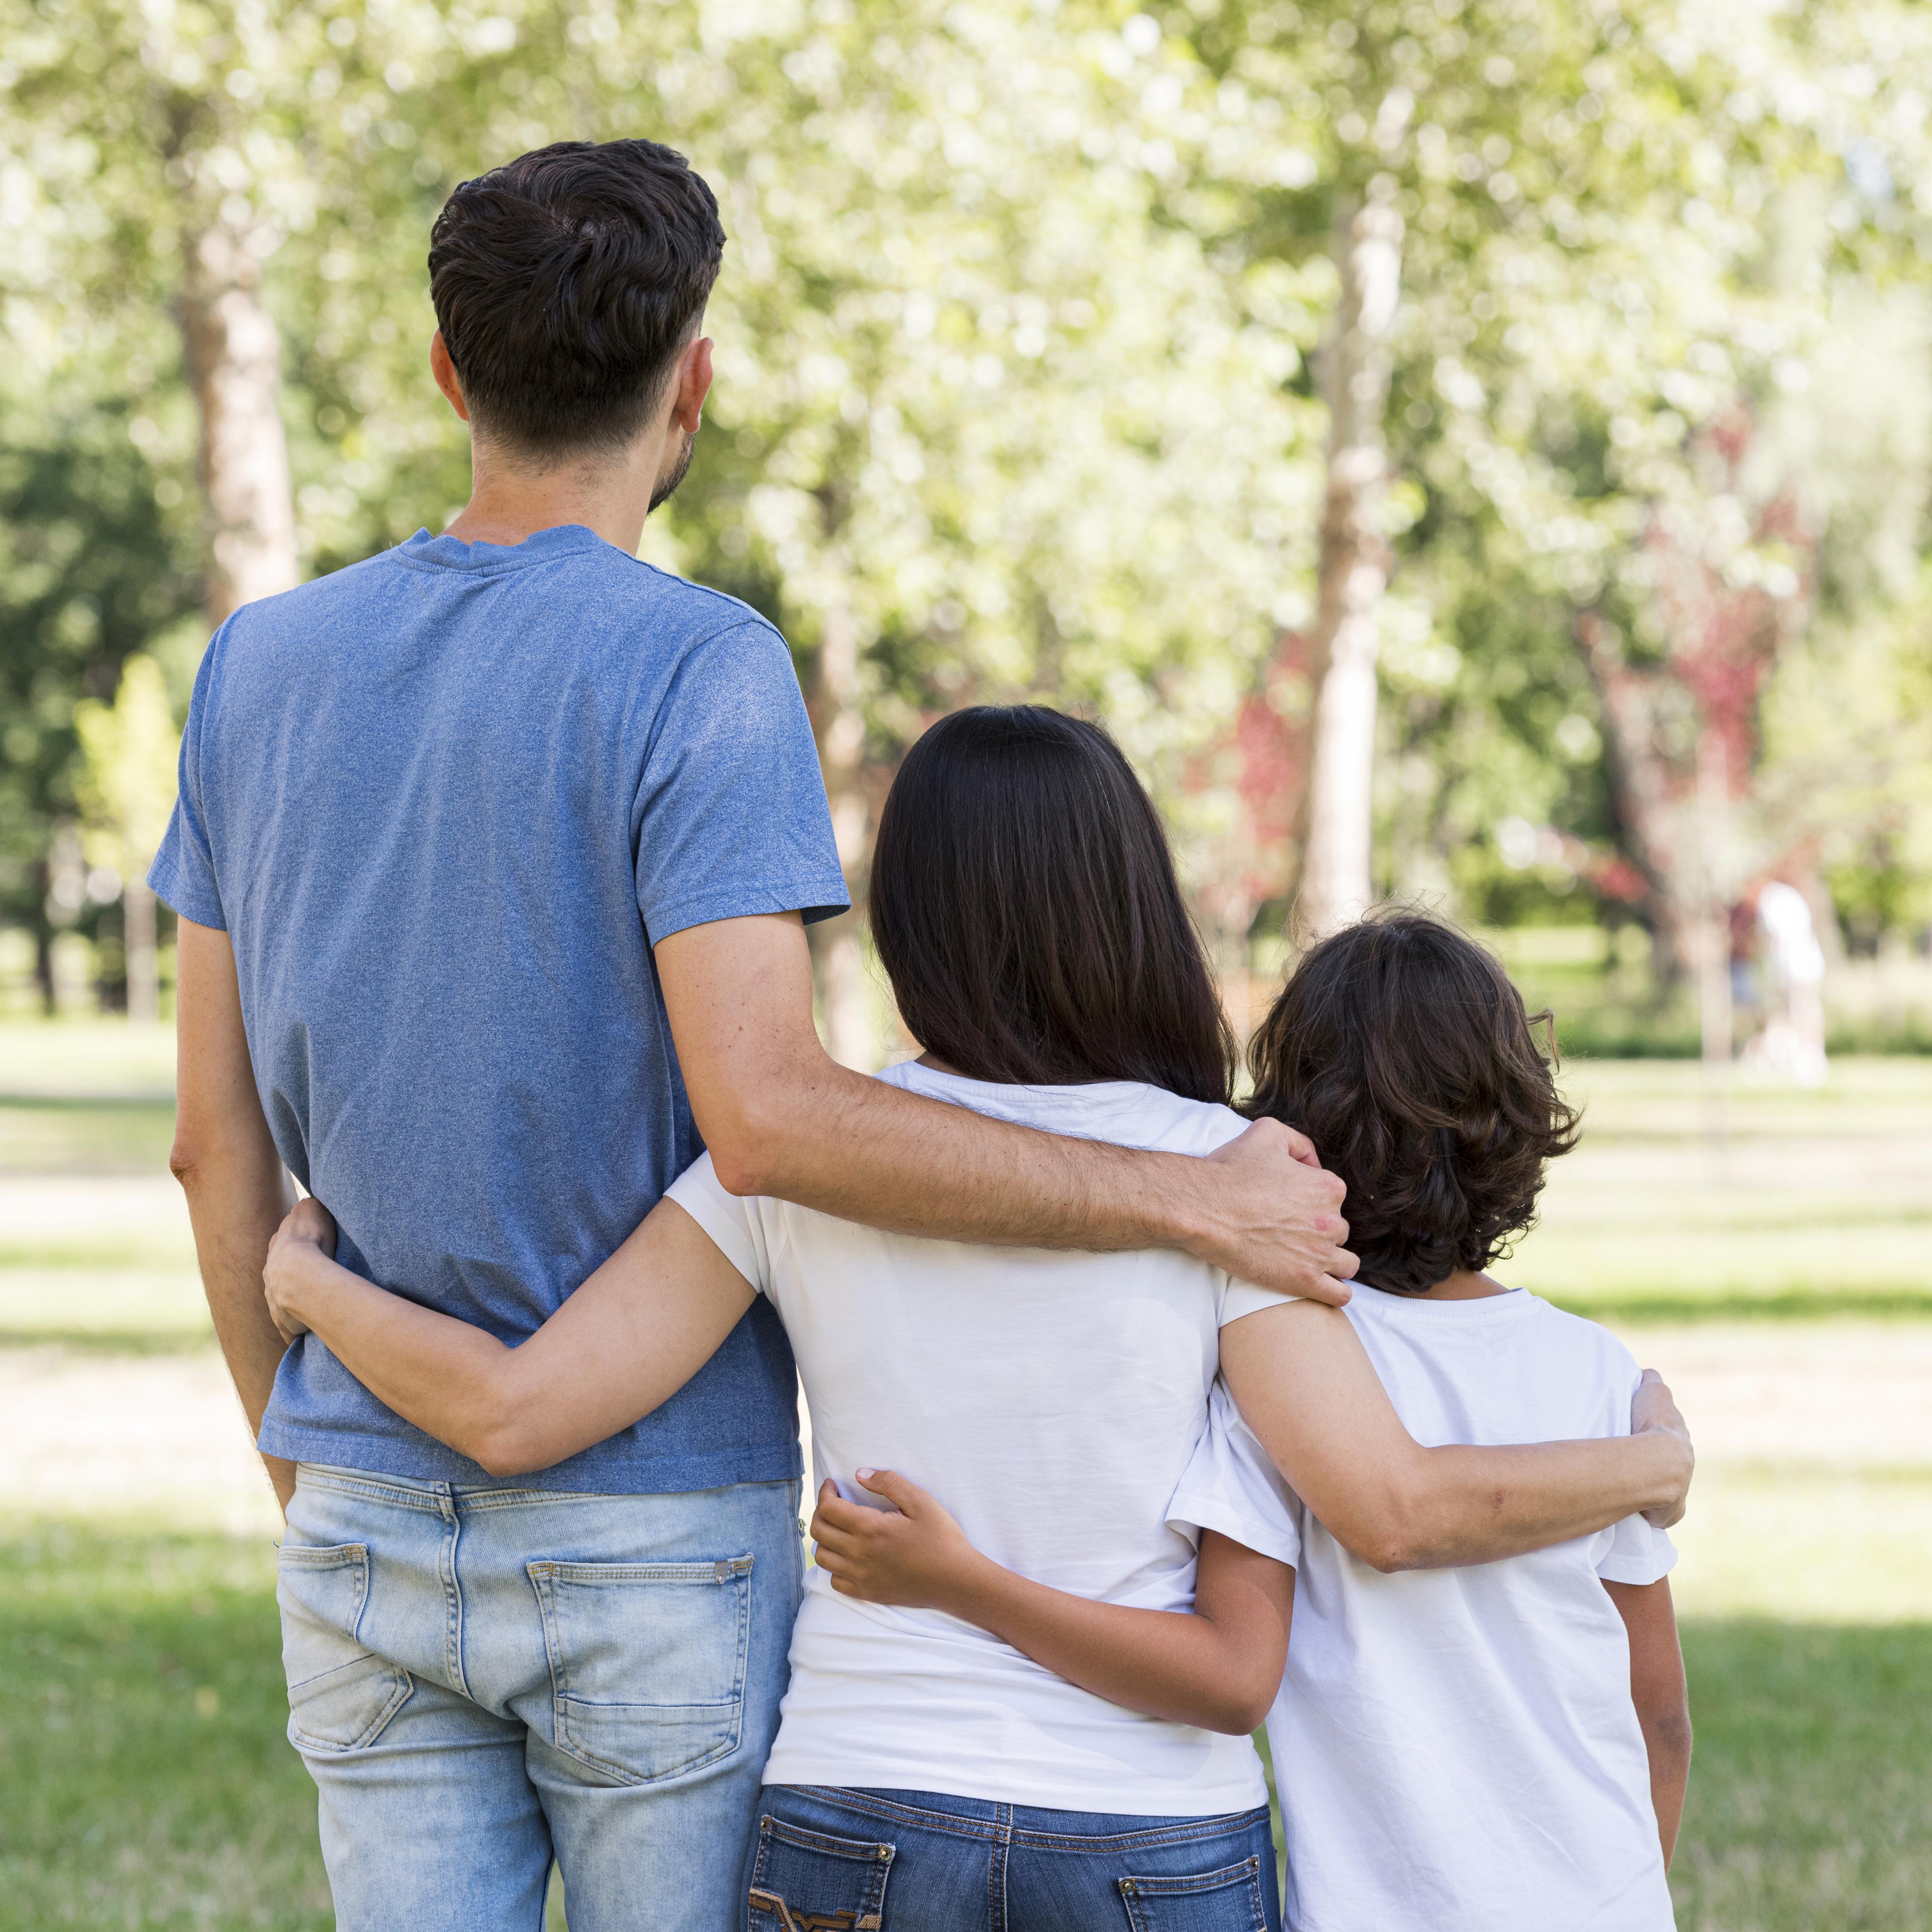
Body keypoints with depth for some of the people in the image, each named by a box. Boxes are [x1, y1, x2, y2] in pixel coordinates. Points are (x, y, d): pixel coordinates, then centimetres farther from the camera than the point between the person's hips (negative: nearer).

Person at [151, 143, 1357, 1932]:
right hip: (661, 1528, -4)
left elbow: (219, 1140, 7)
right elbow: (764, 1112, -25)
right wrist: (1192, 1202, -19)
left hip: (375, 1525, 5)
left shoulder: (263, 667, 3)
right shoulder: (695, 673, -14)